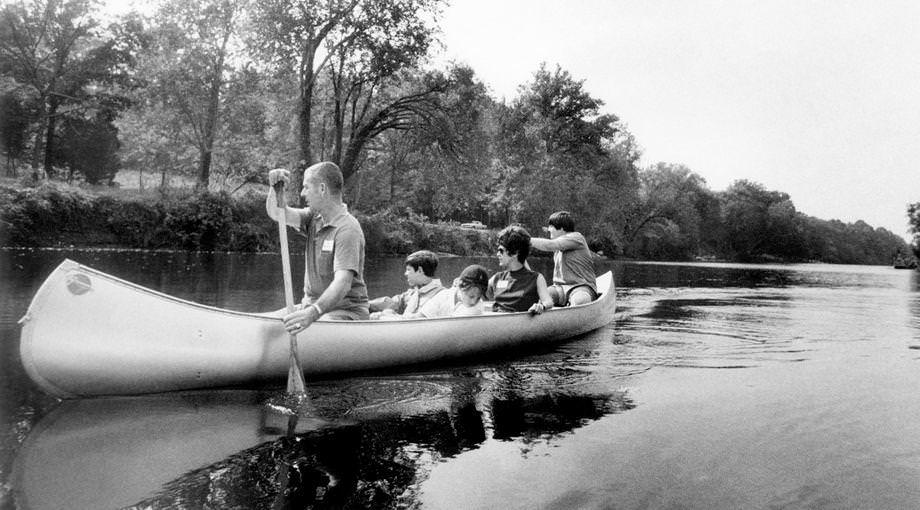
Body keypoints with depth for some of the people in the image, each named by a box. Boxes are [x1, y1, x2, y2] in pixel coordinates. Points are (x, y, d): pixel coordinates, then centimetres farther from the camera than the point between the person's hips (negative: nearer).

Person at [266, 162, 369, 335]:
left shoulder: (347, 229, -19)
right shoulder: (314, 217, 9)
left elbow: (343, 283, -31)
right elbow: (277, 214, -1)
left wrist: (313, 313, -44)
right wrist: (275, 188, -21)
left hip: (345, 309, -8)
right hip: (311, 305, 8)